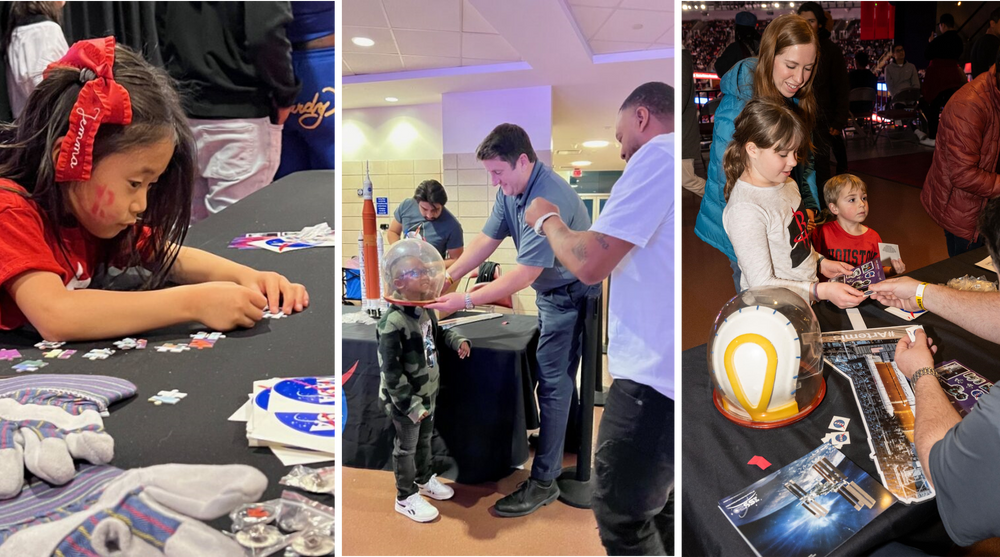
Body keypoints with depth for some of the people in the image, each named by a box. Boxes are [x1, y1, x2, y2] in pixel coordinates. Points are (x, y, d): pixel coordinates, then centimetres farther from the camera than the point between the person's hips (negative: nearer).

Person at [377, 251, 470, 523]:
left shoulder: (425, 311, -1)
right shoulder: (393, 322, -29)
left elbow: (438, 333, 21)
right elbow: (390, 371, -27)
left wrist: (458, 341, 1)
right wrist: (411, 405, -24)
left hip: (428, 392, 8)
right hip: (405, 400, -8)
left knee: (425, 440, 26)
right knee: (406, 447, 11)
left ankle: (424, 479, 49)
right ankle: (406, 498, 31)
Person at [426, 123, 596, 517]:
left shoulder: (549, 200, -32)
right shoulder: (511, 189, -2)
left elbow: (524, 274, -33)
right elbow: (487, 239, -2)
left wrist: (467, 301, -33)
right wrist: (447, 276, -13)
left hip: (570, 293, -9)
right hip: (550, 290, 9)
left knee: (552, 380, -7)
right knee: (559, 376, 21)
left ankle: (544, 481, 2)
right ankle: (570, 444, 42)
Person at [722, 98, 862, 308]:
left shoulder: (787, 184, 8)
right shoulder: (745, 210, -22)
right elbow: (762, 285, -22)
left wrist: (821, 263, 8)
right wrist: (822, 291, -27)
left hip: (807, 300, 8)